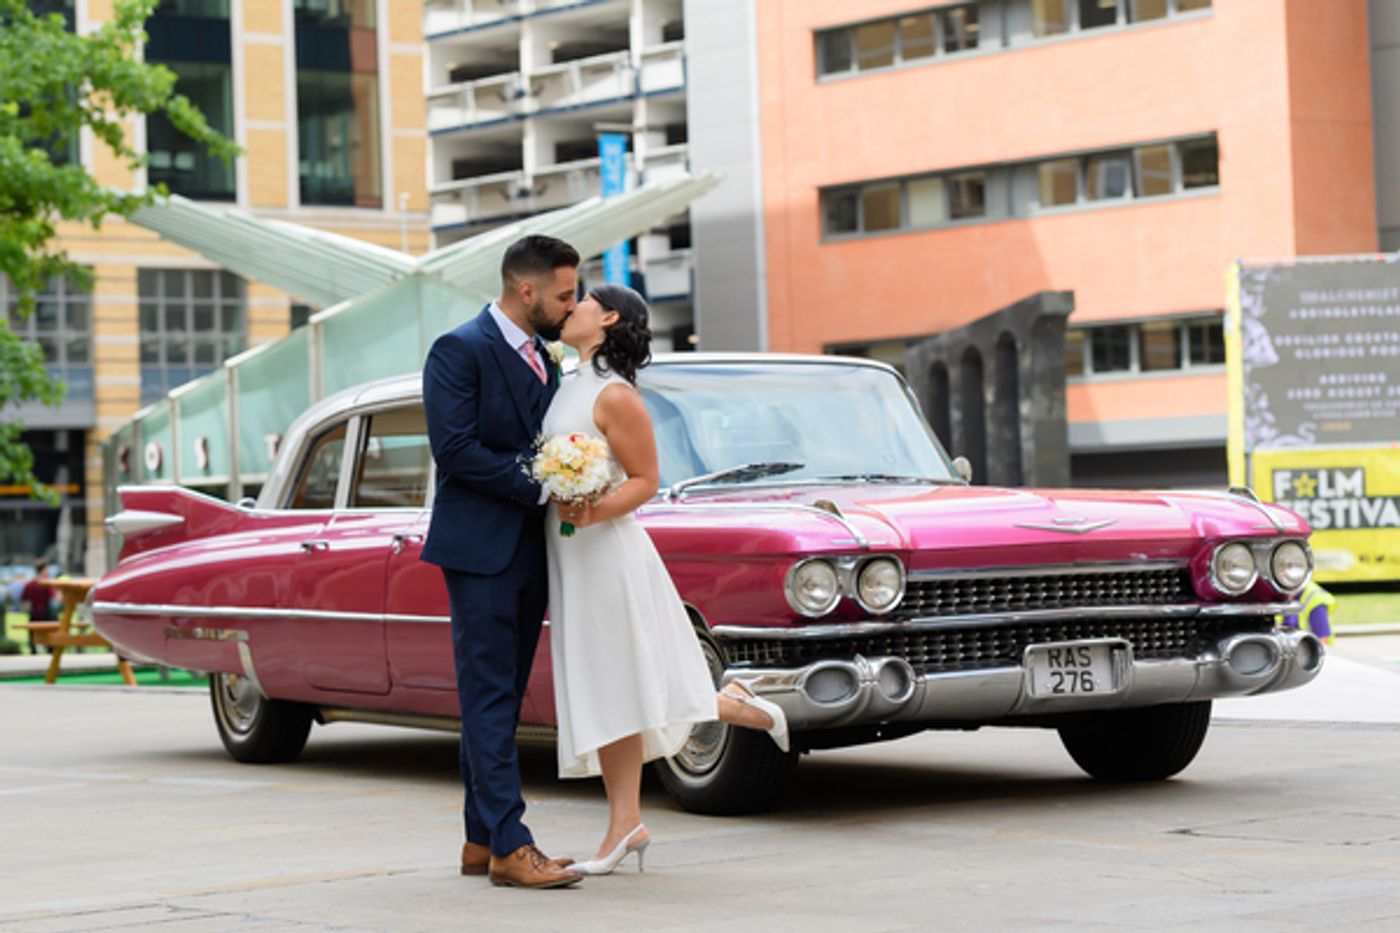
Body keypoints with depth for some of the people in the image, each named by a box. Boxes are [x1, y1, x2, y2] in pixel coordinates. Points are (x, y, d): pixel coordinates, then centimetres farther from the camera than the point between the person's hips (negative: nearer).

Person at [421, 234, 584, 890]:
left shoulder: (544, 358, 15)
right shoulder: (459, 351, -10)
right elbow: (456, 448, -18)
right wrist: (540, 489, -17)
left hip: (530, 552, 8)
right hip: (480, 550, -8)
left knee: (501, 699, 10)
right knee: (489, 697, -8)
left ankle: (481, 841, 16)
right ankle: (509, 846, -10)